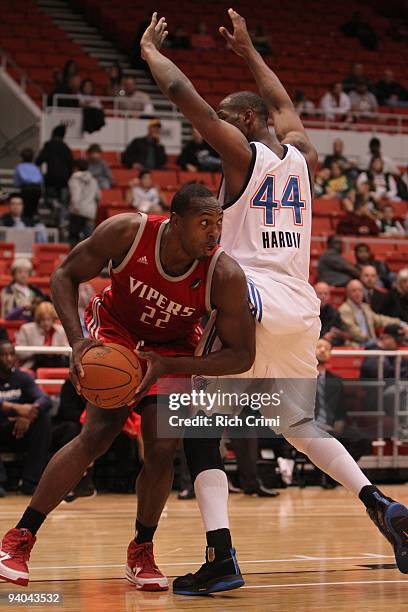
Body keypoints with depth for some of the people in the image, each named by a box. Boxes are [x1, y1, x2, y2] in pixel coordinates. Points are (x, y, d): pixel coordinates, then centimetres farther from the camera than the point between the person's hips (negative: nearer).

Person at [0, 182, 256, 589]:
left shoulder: (225, 276, -30)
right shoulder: (127, 232, -30)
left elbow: (242, 356, -23)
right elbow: (65, 275, -15)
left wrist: (168, 365, -34)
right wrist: (78, 341, -29)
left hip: (173, 350, 1)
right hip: (115, 330, -1)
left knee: (162, 448, -16)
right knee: (99, 433, -20)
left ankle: (141, 551, 9)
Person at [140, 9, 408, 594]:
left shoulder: (241, 151, -1)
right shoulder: (302, 154, 15)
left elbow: (183, 93, -5)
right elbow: (284, 104, 36)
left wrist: (150, 49, 11)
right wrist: (248, 50, 45)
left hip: (251, 298, -7)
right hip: (303, 305, 7)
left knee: (201, 426, -3)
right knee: (301, 426, 22)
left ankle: (221, 556, -18)